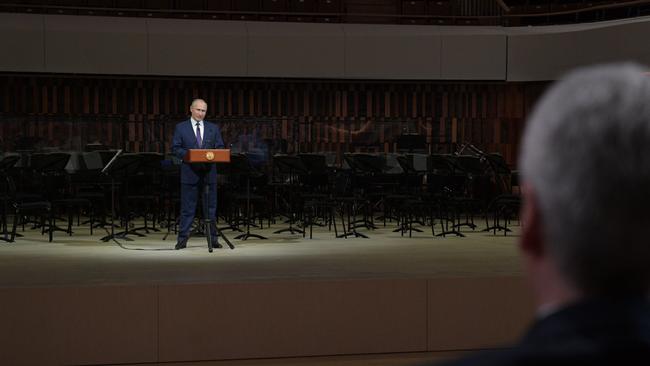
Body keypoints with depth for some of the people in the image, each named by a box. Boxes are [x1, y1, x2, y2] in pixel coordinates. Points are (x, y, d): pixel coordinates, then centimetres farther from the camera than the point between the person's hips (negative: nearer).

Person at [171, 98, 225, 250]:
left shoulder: (213, 128, 11)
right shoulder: (181, 128, 4)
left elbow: (220, 148, 9)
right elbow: (175, 149, -1)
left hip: (209, 173, 2)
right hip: (190, 173, -2)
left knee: (211, 207, 6)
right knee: (187, 208, -1)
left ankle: (212, 239, 12)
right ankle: (182, 239, 4)